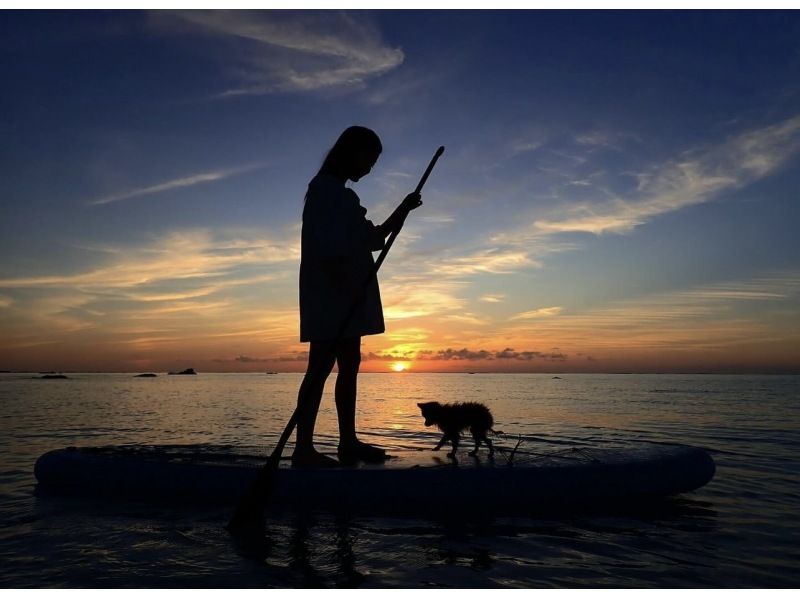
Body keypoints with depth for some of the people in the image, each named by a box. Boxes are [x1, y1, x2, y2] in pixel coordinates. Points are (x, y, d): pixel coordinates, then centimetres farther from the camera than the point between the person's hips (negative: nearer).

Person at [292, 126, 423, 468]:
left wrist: (403, 209, 15)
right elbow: (326, 249, -17)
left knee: (349, 366, 7)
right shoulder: (325, 189, -6)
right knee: (321, 368, -12)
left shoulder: (342, 195, 22)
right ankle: (303, 448, -10)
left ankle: (348, 442, 12)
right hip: (330, 296, -10)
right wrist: (347, 285, -22)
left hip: (345, 297, 10)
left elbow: (372, 239, 24)